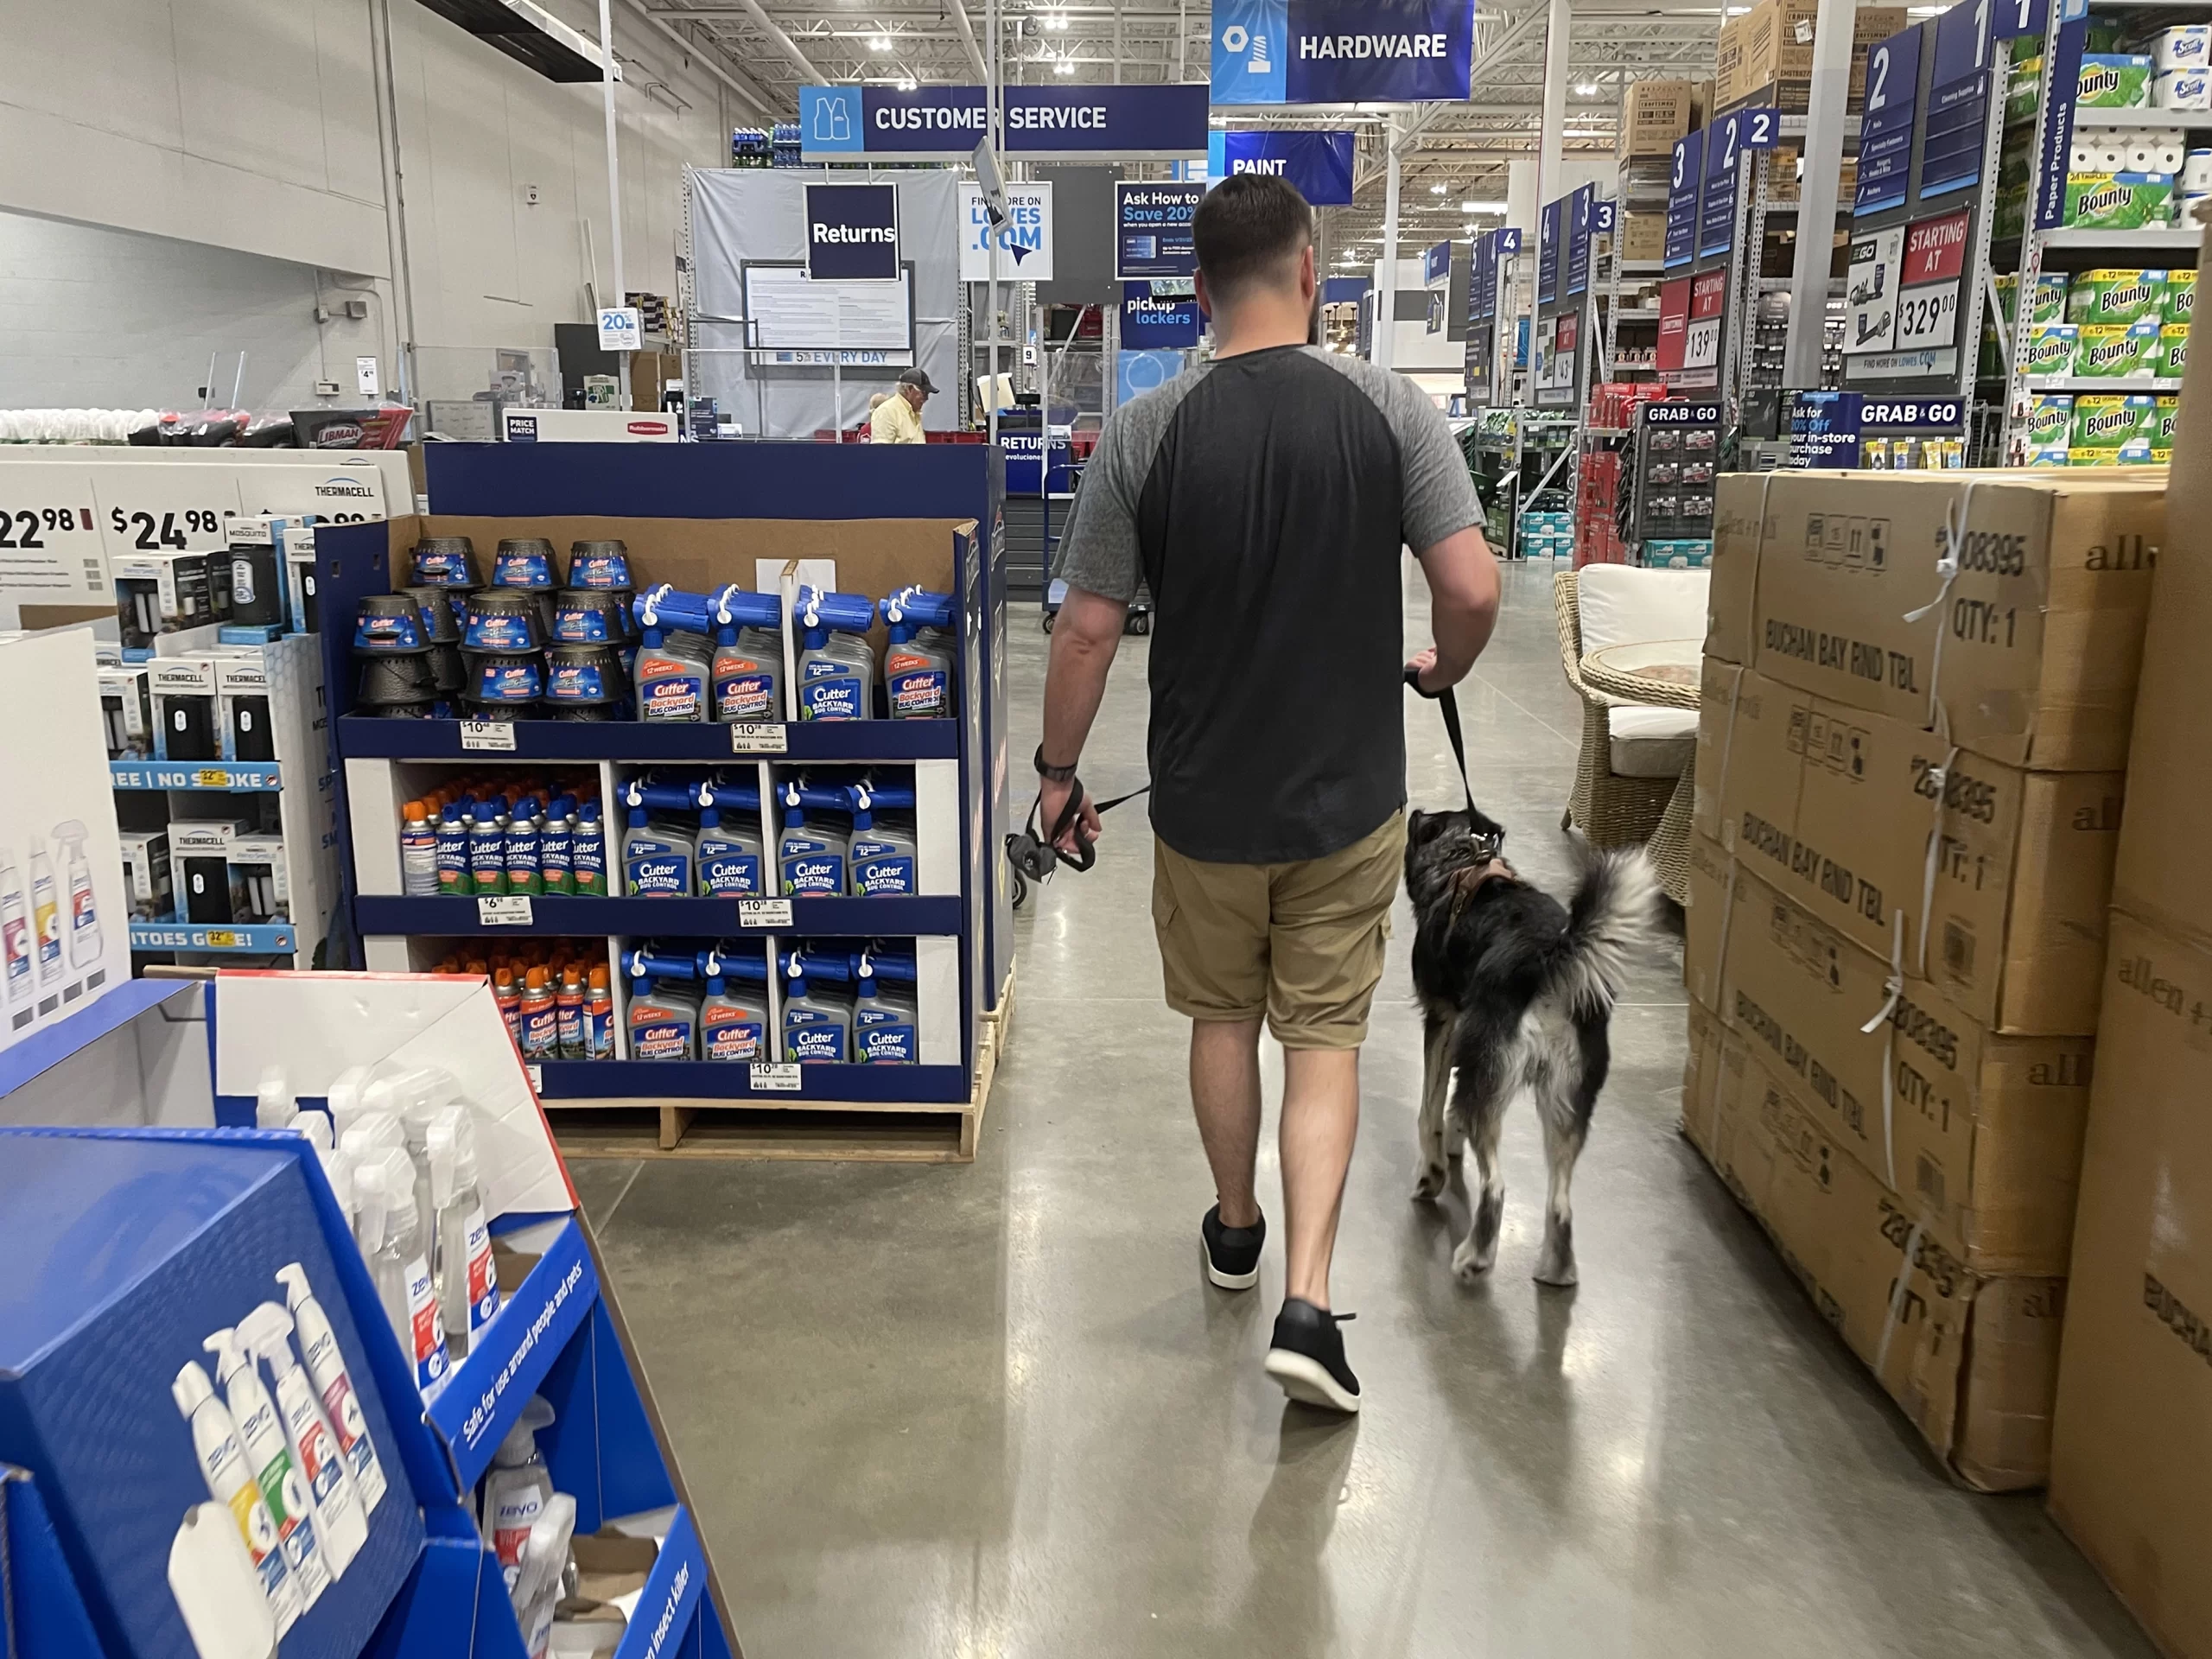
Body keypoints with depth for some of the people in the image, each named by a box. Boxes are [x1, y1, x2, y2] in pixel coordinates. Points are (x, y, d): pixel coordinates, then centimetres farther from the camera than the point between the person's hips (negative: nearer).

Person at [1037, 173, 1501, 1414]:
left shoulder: (1145, 433, -8)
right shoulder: (1391, 408, -9)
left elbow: (1089, 628, -7)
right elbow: (1474, 590, -12)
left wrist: (1058, 770, 6)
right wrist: (1447, 669, 11)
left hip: (1206, 799, 1)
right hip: (1349, 796, 0)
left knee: (1224, 1016, 20)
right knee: (1326, 1034, 10)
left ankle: (1236, 1229, 39)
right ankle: (1309, 1301, 3)